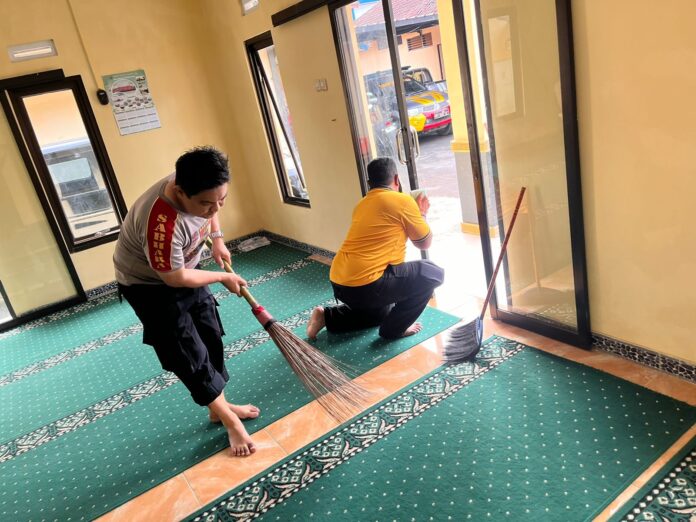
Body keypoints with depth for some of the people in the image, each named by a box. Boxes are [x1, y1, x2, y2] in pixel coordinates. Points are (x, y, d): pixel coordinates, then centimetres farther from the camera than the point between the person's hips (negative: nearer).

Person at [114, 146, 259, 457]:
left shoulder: (197, 188, -19)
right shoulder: (162, 223, -42)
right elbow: (175, 278, -28)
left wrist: (217, 239, 0)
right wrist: (223, 278, -16)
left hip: (185, 270, 8)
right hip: (149, 286, -7)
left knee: (211, 338, 14)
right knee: (189, 355, -2)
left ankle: (219, 406, 33)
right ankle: (227, 419, 17)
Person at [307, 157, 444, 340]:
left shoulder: (363, 204, 19)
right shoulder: (403, 201, -4)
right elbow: (424, 243, 7)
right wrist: (422, 214, 24)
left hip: (339, 284, 9)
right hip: (365, 285, -9)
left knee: (381, 310, 36)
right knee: (433, 273, 4)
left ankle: (327, 317, 20)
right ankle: (394, 328, 8)